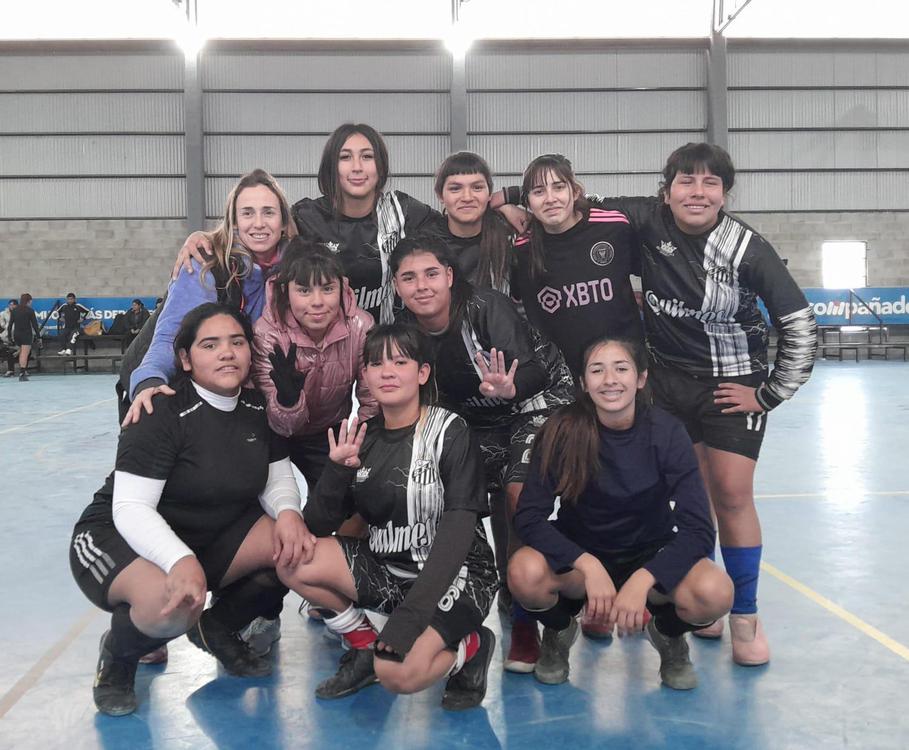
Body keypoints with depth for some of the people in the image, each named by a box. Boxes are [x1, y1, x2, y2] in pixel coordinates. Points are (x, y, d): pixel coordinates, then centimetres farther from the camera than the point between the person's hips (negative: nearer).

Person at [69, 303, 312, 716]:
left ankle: (219, 628, 10)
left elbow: (277, 480, 4)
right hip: (119, 539, -6)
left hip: (212, 537, 6)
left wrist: (288, 512, -21)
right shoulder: (162, 414, -22)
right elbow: (130, 508, -28)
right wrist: (181, 560, -45)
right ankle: (116, 655, 0)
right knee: (174, 605, -38)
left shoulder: (259, 409, -1)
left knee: (301, 545, -17)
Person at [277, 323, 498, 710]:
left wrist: (411, 615, -29)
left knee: (400, 675, -29)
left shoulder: (450, 433, -12)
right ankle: (365, 647, 6)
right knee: (293, 562, -14)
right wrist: (337, 470, -18)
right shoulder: (363, 437, 3)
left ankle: (470, 646, 4)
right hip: (388, 570, 6)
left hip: (454, 574, -5)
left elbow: (457, 531, -20)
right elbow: (317, 526, 1)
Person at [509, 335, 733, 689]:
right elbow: (529, 515, -19)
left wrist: (640, 581, -32)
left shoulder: (666, 431, -16)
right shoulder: (563, 430, -17)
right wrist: (589, 566, -31)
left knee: (714, 593, -30)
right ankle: (559, 630, 4)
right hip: (580, 556, 0)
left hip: (651, 557, 0)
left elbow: (698, 529, -19)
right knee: (525, 572, -32)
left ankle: (668, 632, 7)